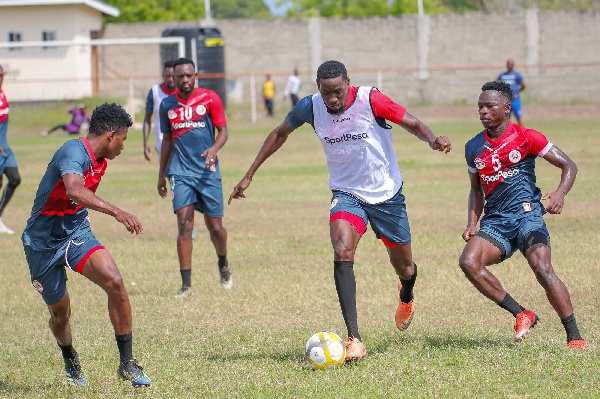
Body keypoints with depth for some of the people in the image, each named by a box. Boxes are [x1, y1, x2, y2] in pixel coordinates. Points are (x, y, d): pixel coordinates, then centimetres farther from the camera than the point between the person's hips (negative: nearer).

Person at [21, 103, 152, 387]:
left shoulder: (98, 161, 5)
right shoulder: (74, 151, -23)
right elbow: (74, 190, -43)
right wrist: (116, 212, -51)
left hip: (77, 233, 6)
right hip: (43, 242, -6)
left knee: (114, 282, -21)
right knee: (60, 314, 7)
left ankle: (127, 364, -14)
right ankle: (71, 363, 40)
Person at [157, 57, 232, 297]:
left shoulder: (209, 98, 0)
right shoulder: (167, 105, 9)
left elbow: (223, 130, 1)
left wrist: (214, 149, -20)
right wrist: (161, 174, 21)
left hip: (207, 170, -1)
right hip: (180, 171, 1)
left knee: (215, 227, 2)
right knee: (184, 224, -13)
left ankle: (223, 264, 35)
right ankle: (186, 284, -13)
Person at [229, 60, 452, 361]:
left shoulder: (370, 100, -20)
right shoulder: (309, 108, -11)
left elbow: (413, 124, -11)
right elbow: (280, 134, 7)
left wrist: (433, 139, -34)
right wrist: (249, 175, 6)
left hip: (386, 193, -1)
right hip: (346, 193, 1)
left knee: (404, 268, 12)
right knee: (342, 253, -27)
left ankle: (406, 295, 54)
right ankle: (353, 339, -27)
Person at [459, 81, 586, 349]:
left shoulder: (526, 137, -1)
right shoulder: (474, 148, 12)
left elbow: (568, 165, 0)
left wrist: (560, 193, -20)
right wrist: (472, 224, 9)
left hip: (527, 214, -4)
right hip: (494, 221, 4)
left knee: (543, 270, -25)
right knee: (468, 262, -22)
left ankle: (574, 336, -16)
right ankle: (521, 315, -12)